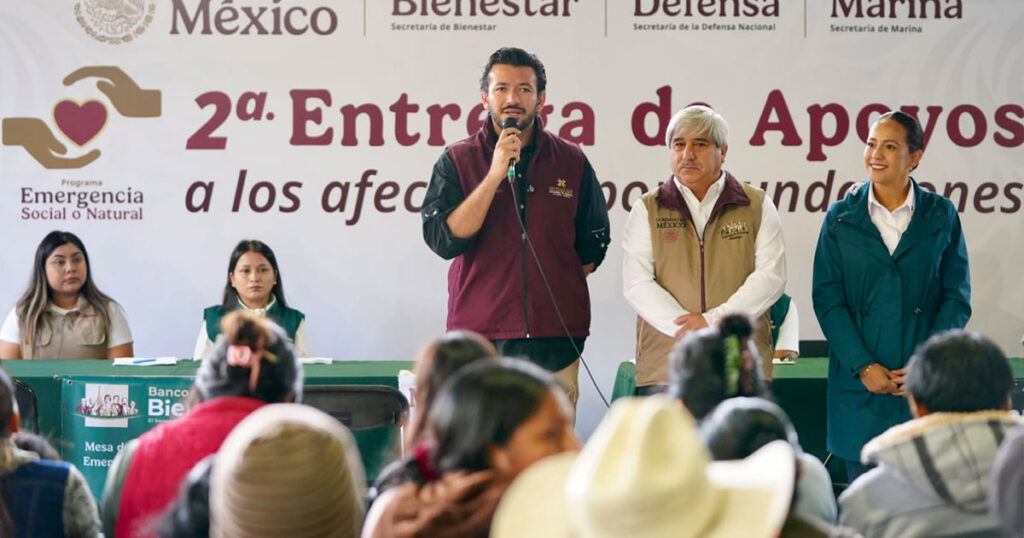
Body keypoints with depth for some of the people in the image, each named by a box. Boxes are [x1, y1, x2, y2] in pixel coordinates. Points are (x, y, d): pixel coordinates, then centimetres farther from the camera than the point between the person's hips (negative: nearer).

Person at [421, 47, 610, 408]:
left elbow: (593, 245, 19)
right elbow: (443, 240, -9)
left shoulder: (571, 162, 9)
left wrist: (557, 290, 11)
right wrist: (495, 175, -13)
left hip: (556, 346, 2)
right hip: (480, 340, -2)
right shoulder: (457, 161, 4)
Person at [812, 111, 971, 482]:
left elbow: (956, 297, 3)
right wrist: (864, 366, -10)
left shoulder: (941, 216, 5)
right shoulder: (842, 218, 5)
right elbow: (827, 298, 0)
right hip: (860, 385, 0)